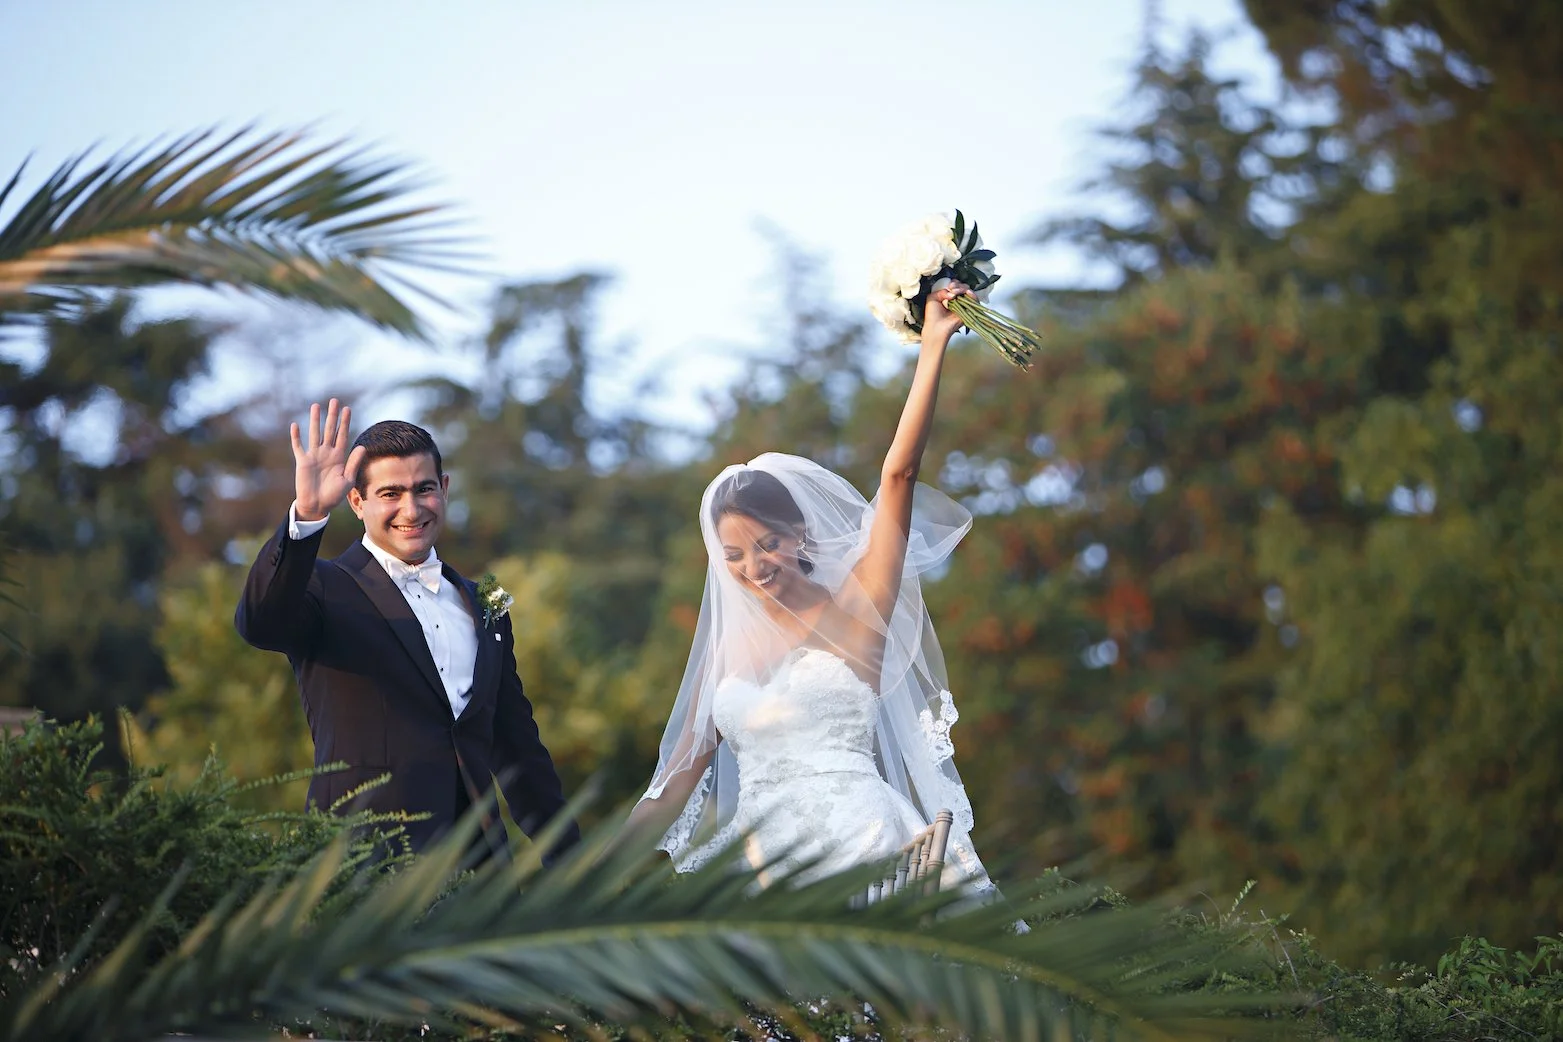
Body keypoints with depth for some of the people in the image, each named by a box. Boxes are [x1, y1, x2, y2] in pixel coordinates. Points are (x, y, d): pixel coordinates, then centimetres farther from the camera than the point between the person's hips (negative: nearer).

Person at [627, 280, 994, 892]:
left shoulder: (853, 611, 3)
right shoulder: (725, 650, 15)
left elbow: (899, 473, -2)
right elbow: (681, 773, 18)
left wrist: (933, 344, -7)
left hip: (856, 848, -4)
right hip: (764, 862, 4)